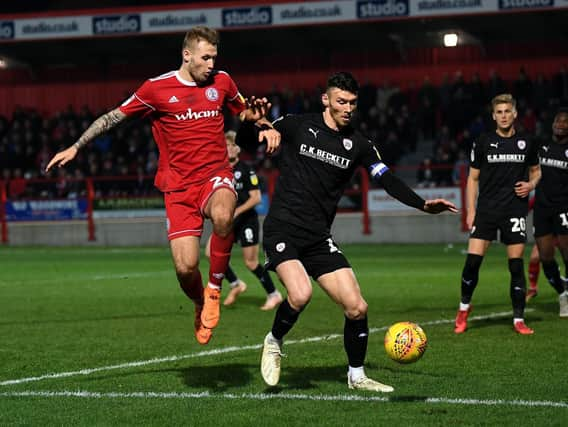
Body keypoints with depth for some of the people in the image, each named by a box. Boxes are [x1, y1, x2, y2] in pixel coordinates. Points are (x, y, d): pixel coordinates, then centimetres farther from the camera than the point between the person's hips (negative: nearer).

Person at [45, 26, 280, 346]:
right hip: (179, 187, 0)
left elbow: (245, 110, 25)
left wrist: (265, 125, 4)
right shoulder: (157, 89, -1)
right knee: (186, 268, -11)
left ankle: (215, 287, -15)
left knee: (223, 215, -38)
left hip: (215, 176, 1)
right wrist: (75, 148, 6)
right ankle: (201, 305, 25)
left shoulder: (221, 81, 6)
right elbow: (114, 117, 8)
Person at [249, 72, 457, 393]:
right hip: (283, 230, -4)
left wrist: (423, 204, -5)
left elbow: (388, 180, 8)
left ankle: (357, 376, 15)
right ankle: (274, 343, 2)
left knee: (357, 307, -6)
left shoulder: (358, 144, 7)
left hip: (319, 238, 4)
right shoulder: (297, 126, -1)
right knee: (301, 295, -28)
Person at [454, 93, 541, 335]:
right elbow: (473, 178, 8)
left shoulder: (526, 143, 6)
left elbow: (536, 170, 20)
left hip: (515, 211, 0)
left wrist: (531, 184, -3)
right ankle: (464, 307, 13)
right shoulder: (483, 143, 3)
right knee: (473, 260, -9)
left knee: (516, 265, -1)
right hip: (486, 210, 0)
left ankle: (518, 319, 7)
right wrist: (470, 211, 0)